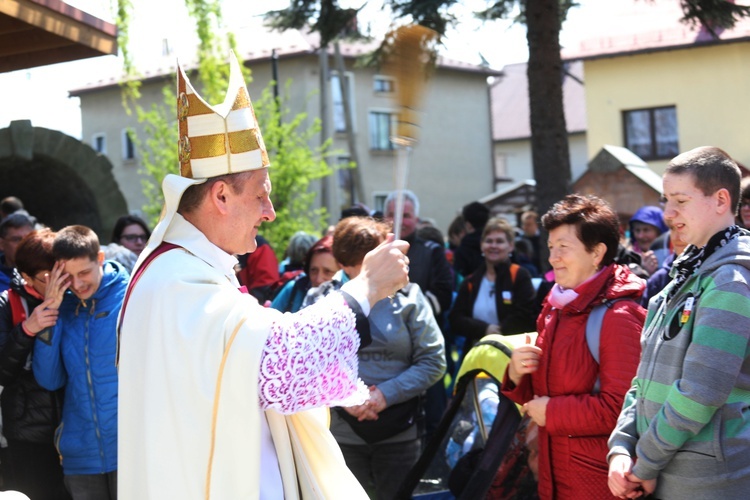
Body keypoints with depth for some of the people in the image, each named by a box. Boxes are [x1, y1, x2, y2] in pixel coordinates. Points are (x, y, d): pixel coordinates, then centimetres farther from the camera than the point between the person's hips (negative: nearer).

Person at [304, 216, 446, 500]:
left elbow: (433, 361, -3)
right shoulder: (319, 301, -1)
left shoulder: (407, 296, -1)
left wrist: (387, 394, -13)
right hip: (340, 433, 0)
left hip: (399, 432, 0)